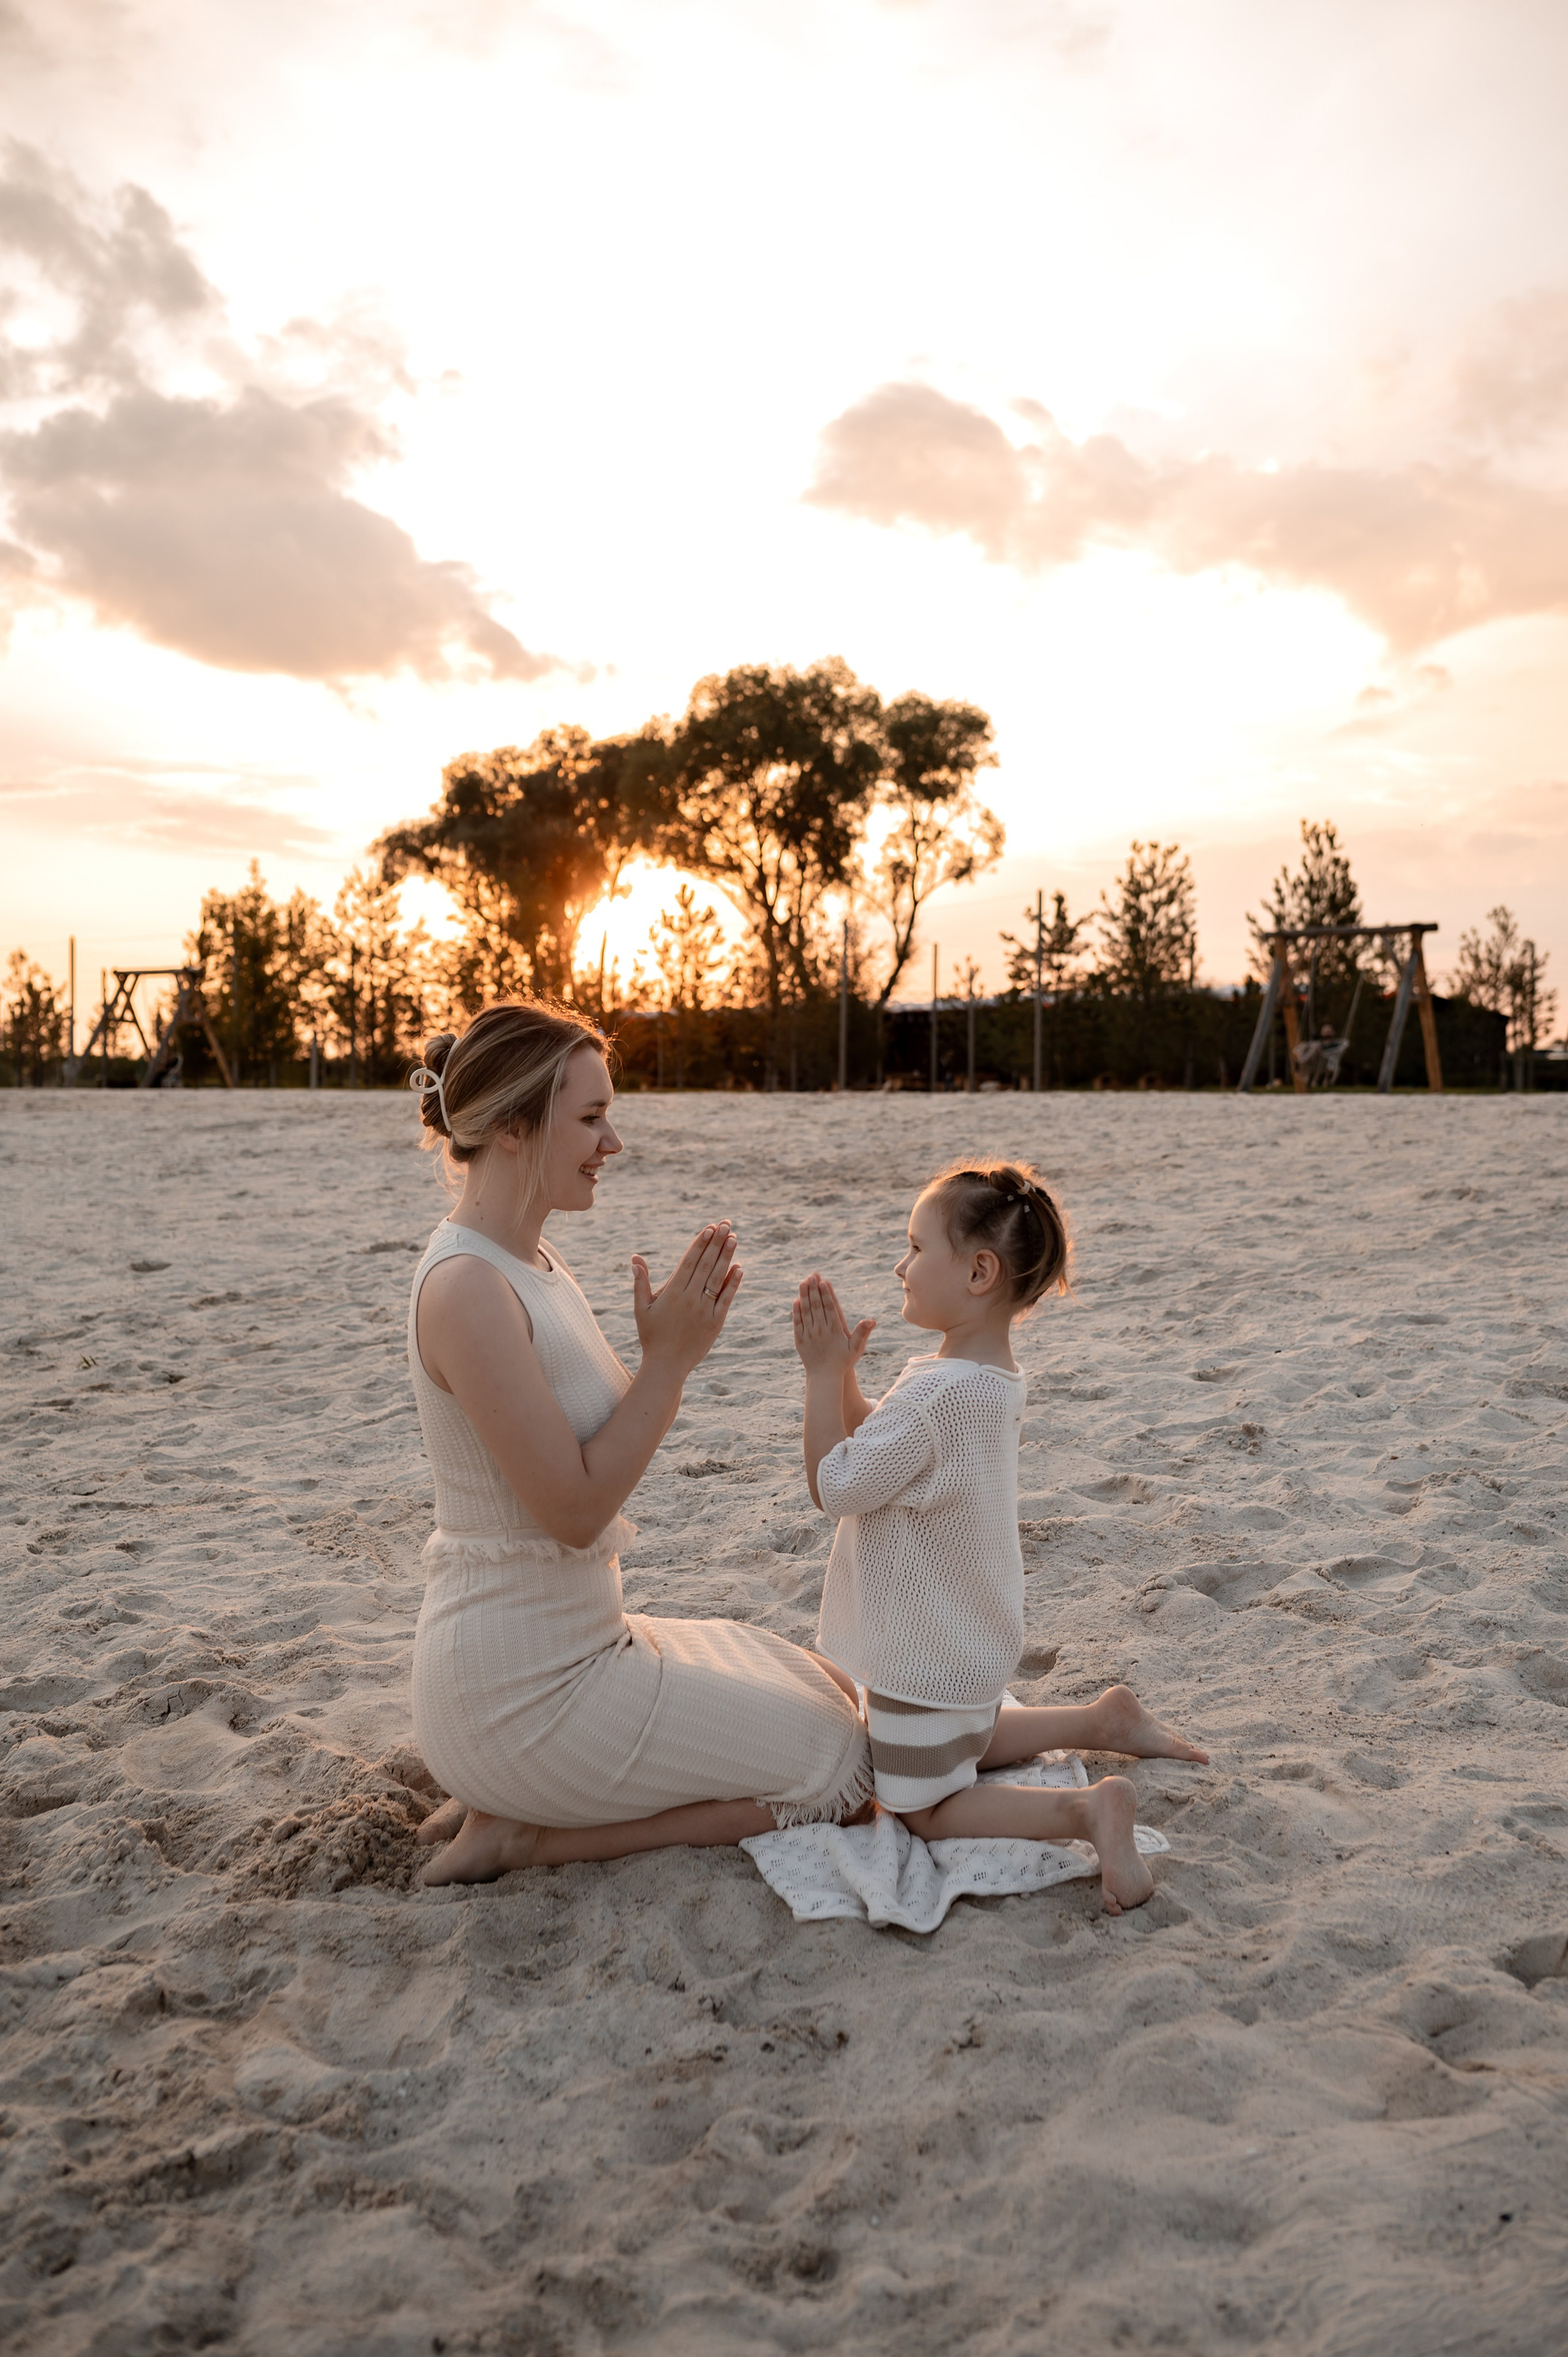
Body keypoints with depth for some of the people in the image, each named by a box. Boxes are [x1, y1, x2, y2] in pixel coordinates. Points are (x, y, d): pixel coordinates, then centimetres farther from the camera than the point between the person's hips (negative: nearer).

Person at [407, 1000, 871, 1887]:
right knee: (842, 1767, 2)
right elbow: (574, 1510, -23)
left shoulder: (536, 1266, 6)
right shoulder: (467, 1288, -23)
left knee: (829, 1698, 22)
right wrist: (669, 1358, -17)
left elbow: (610, 1455, 10)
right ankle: (525, 1833, 1)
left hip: (575, 1640, 9)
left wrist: (677, 1350, -5)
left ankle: (517, 1799, 14)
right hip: (526, 1695, -9)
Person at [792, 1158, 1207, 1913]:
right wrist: (841, 1368, -6)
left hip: (926, 1660, -9)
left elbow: (834, 1484, -25)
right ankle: (1103, 1719, 23)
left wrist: (822, 1372, -20)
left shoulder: (939, 1392, -33)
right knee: (965, 1747, 33)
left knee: (925, 1811, 8)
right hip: (968, 1644, 9)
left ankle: (1085, 1810, -7)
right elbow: (876, 1446, 7)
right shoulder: (993, 1377, -1)